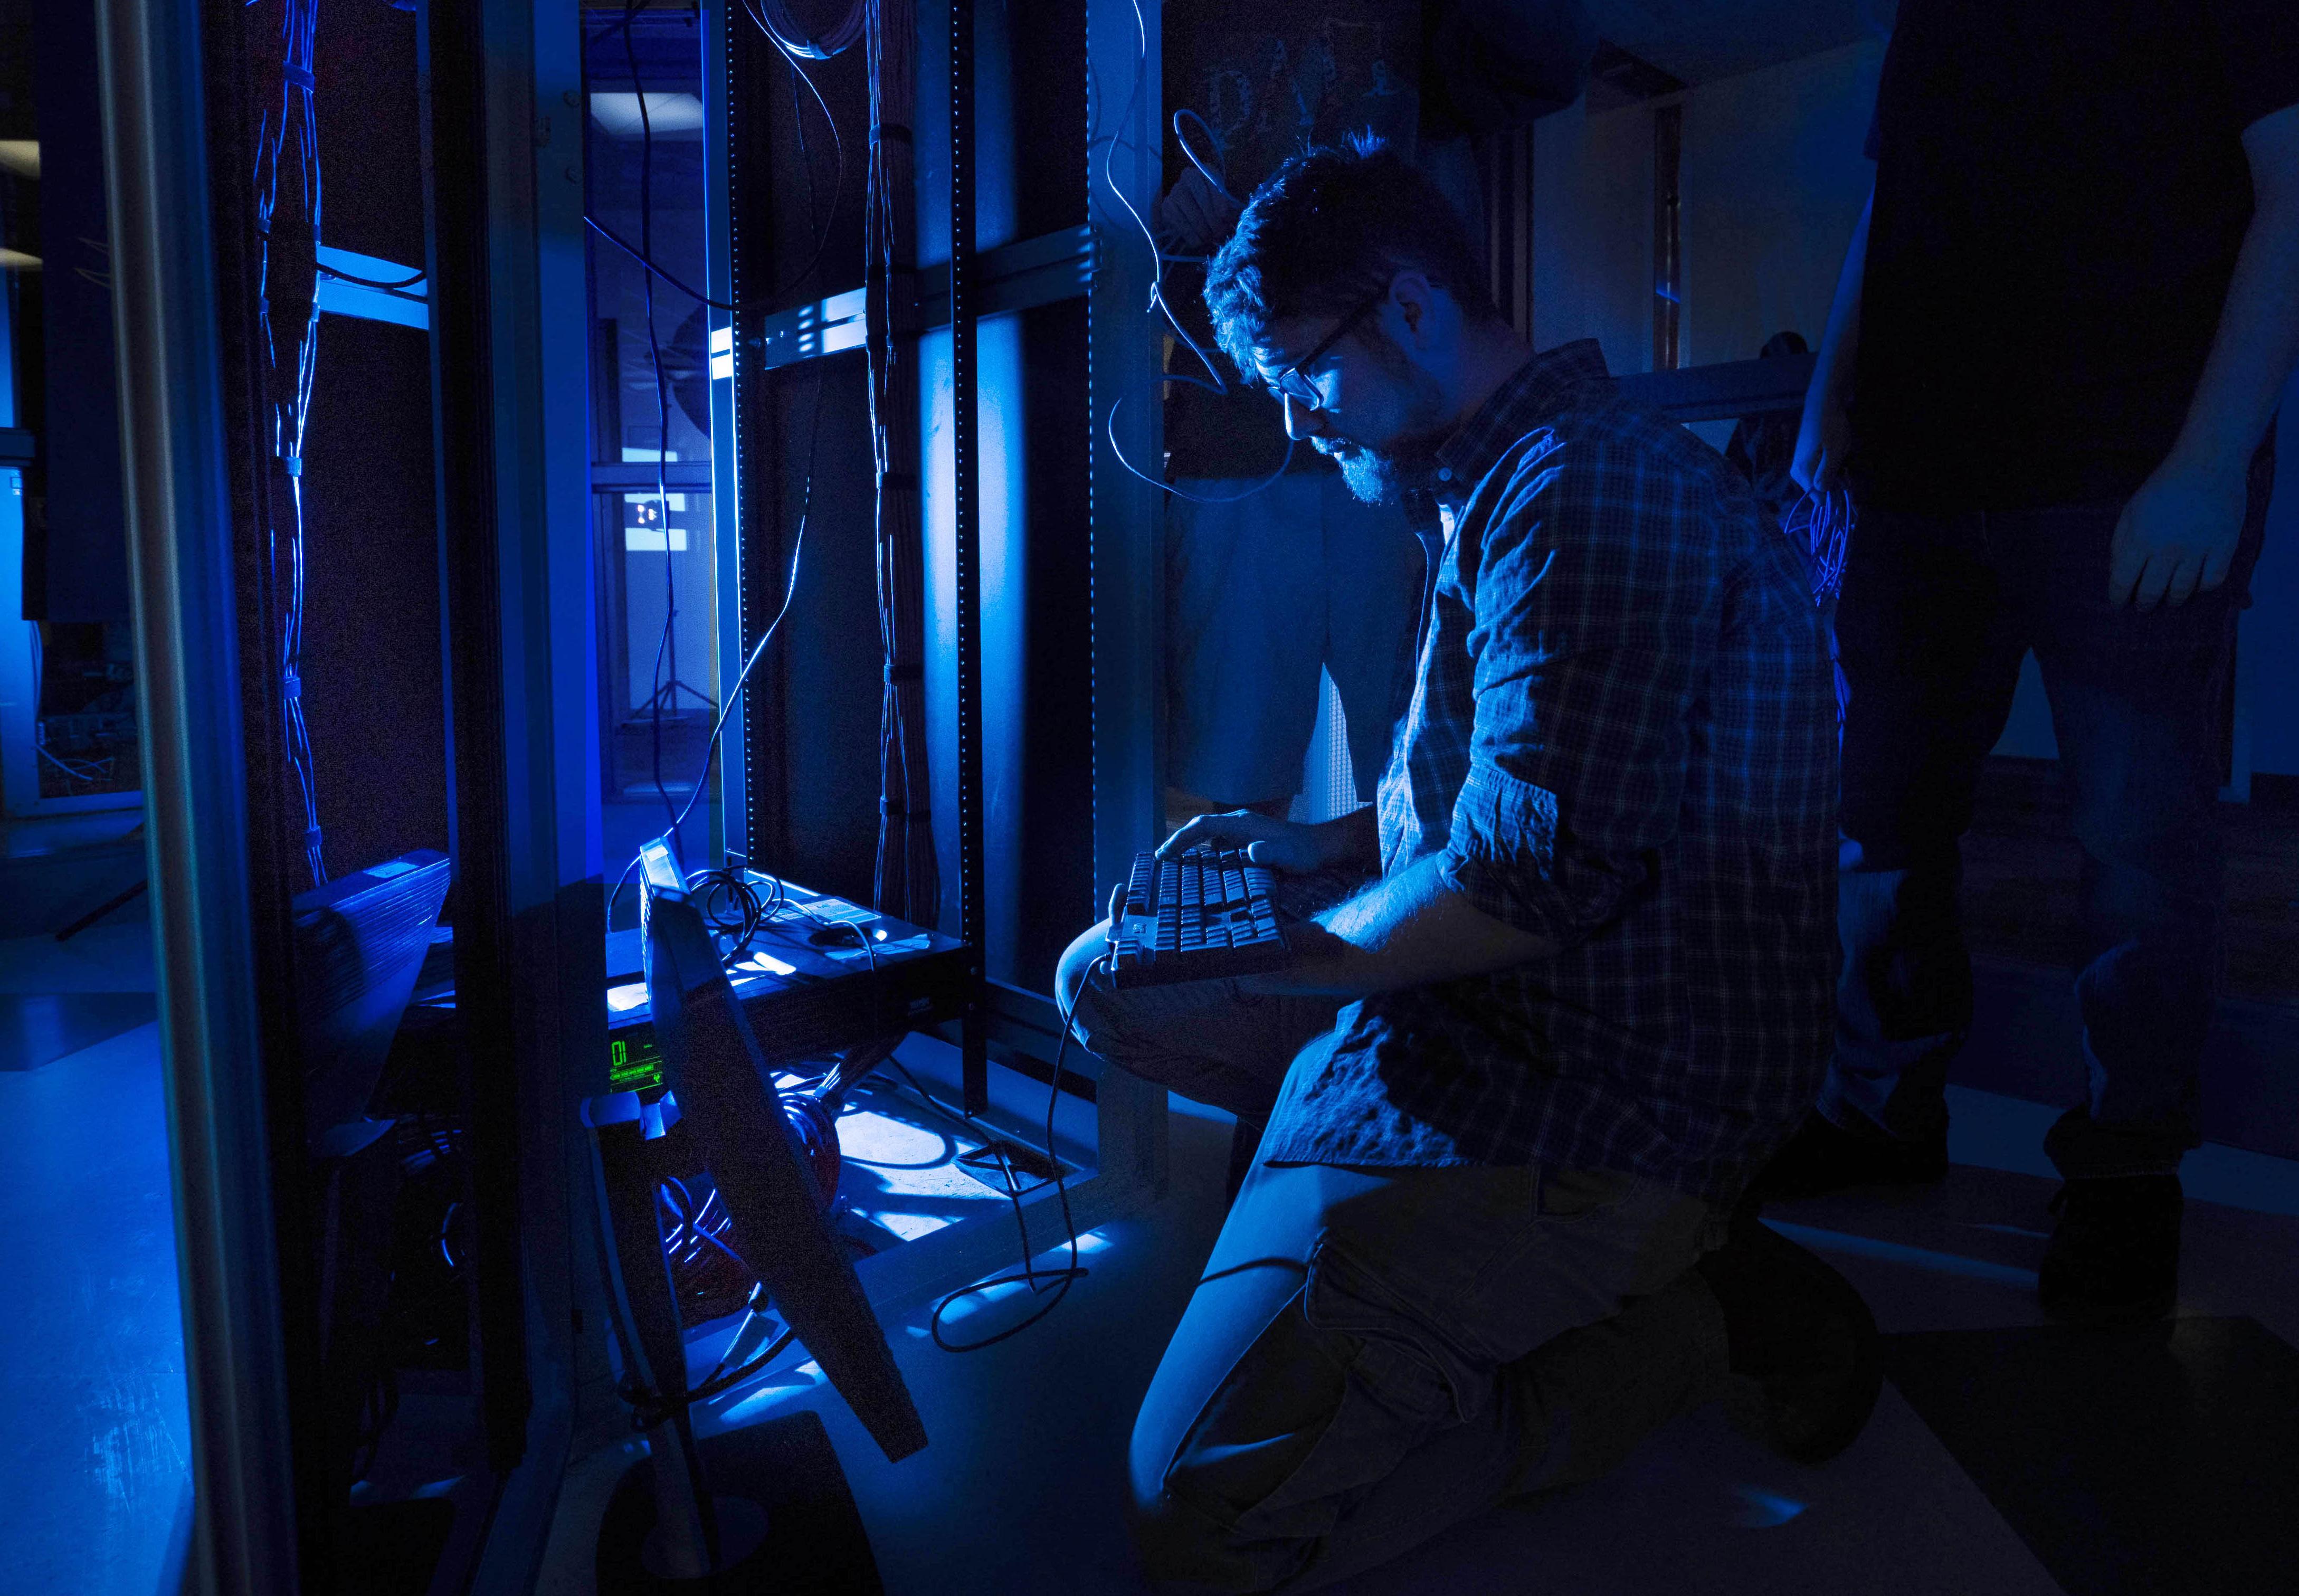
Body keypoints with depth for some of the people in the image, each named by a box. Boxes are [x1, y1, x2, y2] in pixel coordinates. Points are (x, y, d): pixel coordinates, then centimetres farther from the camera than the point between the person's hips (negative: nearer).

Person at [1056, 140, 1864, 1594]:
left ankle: (1698, 1311, -2)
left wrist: (1257, 966, -14)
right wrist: (1315, 848, 12)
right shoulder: (1507, 488, 16)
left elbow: (1537, 874, -26)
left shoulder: (1592, 484, -19)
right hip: (1506, 1027, 11)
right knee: (1125, 987, 21)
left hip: (1612, 1091, -11)